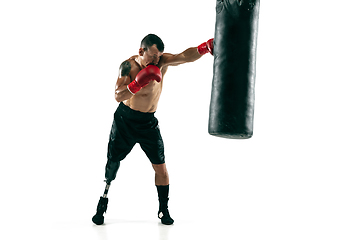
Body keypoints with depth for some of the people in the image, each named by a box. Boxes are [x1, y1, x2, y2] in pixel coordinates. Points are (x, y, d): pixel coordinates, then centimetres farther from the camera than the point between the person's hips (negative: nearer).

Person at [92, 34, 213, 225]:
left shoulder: (162, 61, -13)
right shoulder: (128, 66, -19)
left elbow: (185, 56, -30)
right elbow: (118, 96, -29)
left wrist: (206, 47, -47)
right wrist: (137, 83, -44)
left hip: (148, 123, 2)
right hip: (124, 120, -2)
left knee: (160, 167, -2)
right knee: (112, 164, 7)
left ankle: (163, 211, 12)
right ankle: (101, 207, 25)